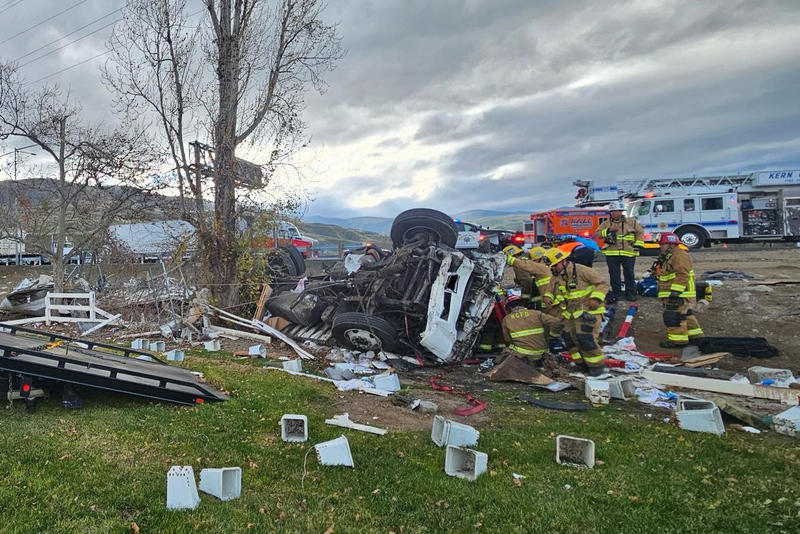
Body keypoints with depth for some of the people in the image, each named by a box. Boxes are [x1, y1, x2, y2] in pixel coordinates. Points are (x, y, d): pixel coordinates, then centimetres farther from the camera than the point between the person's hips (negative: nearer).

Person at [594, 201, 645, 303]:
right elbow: (597, 234, 0)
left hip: (628, 253, 0)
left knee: (629, 274, 7)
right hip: (612, 254, 1)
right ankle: (615, 293, 15)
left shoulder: (631, 222, 6)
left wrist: (637, 245, 4)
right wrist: (608, 230, -14)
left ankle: (631, 293, 18)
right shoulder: (606, 224, 7)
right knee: (614, 274, 5)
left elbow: (640, 232, 14)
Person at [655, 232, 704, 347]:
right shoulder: (669, 257, 19)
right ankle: (694, 334, 29)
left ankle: (678, 339, -6)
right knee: (686, 314, 18)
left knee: (673, 316, -10)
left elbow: (682, 275, -24)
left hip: (681, 294, -11)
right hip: (672, 294, 11)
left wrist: (675, 292, -27)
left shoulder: (680, 256, -16)